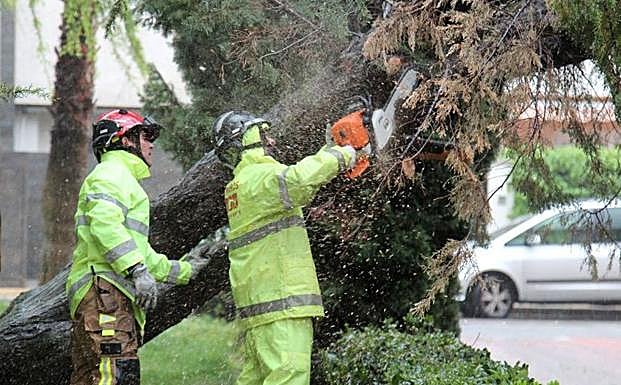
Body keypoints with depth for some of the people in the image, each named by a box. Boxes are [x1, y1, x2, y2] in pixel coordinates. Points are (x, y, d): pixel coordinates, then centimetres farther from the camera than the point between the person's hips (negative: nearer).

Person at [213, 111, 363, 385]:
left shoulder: (241, 183, 21)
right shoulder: (260, 177, -9)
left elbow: (295, 180, 27)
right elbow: (298, 182, -30)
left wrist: (332, 152, 17)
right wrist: (338, 156, -14)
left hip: (256, 300, 10)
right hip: (279, 298, -10)